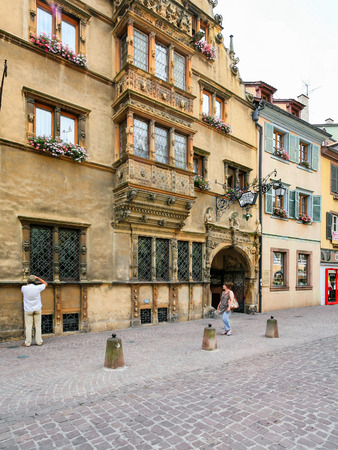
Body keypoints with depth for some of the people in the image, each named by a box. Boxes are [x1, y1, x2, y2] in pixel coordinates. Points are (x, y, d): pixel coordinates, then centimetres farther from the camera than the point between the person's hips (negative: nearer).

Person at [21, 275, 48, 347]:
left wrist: (28, 283, 19)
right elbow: (45, 284, 9)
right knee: (38, 326, 7)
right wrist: (37, 278, 8)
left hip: (28, 310, 0)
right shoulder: (38, 288, -11)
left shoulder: (24, 288, -10)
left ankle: (27, 343, 10)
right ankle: (39, 341, 13)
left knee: (28, 326, 5)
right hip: (37, 309, 0)